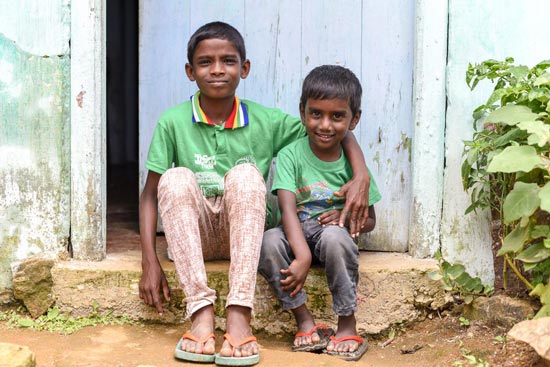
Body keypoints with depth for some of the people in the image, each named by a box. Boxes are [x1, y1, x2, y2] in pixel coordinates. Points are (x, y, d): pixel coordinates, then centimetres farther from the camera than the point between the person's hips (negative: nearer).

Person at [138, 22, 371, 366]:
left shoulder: (267, 121, -2)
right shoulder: (173, 122, -5)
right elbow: (151, 194, -4)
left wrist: (361, 175, -13)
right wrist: (150, 262, -14)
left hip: (243, 233, 0)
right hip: (194, 234, 0)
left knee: (245, 173, -29)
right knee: (177, 177, -28)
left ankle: (239, 314, -38)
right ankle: (201, 311, -36)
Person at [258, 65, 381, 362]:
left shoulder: (352, 162, -1)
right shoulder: (291, 155, -7)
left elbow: (369, 221, 5)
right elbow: (288, 209, -20)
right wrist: (302, 256, -34)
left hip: (334, 234, 0)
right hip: (296, 236, 0)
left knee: (334, 236, -34)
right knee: (268, 242, -31)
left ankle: (347, 323, -20)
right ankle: (305, 320, -18)